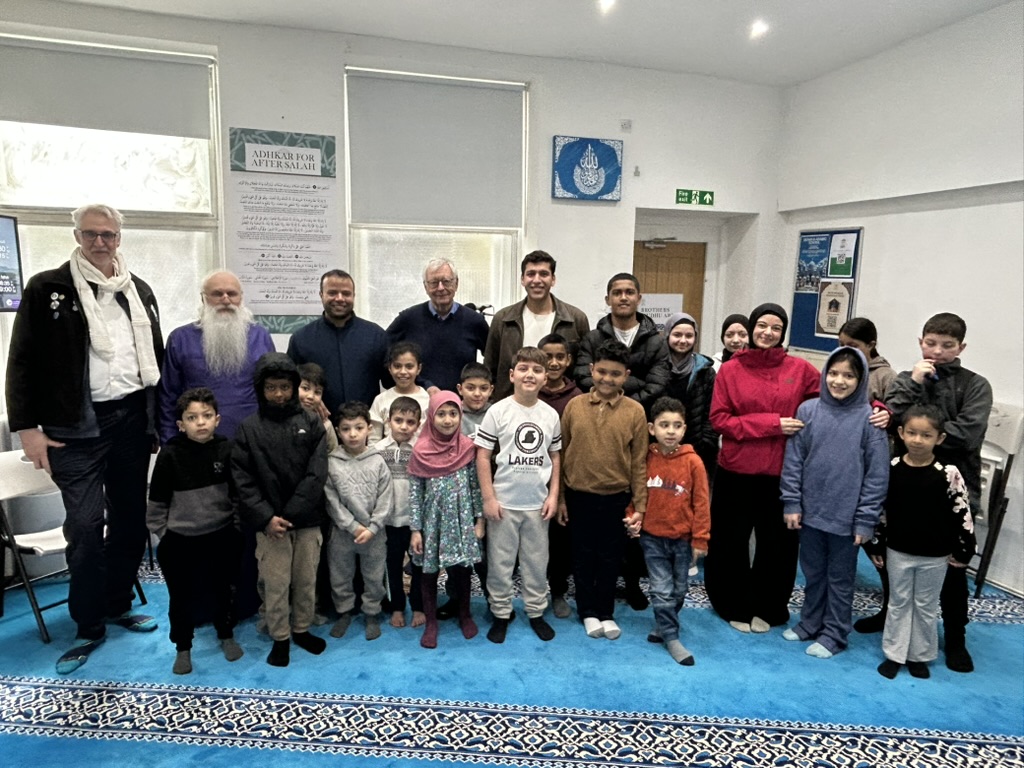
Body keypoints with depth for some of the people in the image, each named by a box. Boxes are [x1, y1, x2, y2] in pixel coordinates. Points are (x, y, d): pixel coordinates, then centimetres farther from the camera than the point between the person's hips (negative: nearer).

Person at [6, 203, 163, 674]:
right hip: (77, 426, -4)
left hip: (132, 419, 4)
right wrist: (27, 427, -8)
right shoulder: (47, 288, -1)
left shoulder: (139, 292, 11)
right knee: (86, 526, -5)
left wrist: (160, 417, 8)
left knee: (130, 520, 12)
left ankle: (118, 605, 29)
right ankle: (88, 626, 12)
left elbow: (156, 357, 13)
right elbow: (23, 362, -2)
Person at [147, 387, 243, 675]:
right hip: (181, 540, -1)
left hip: (222, 536, 1)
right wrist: (162, 535, 0)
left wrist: (237, 528, 3)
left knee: (223, 590, 17)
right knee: (182, 597, 10)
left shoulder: (227, 450, -10)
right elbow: (157, 501, -3)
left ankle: (226, 635, 39)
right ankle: (183, 647, 32)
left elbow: (238, 495, 1)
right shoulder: (170, 455, -13)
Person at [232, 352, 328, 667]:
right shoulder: (248, 429, -1)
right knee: (275, 585, 7)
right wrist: (266, 518, -15)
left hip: (308, 521, 1)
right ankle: (279, 638, 26)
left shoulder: (312, 423, -1)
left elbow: (316, 475, -7)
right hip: (269, 523, -1)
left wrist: (290, 514, -13)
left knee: (307, 580, 13)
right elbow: (243, 480, -5)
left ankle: (302, 629, 34)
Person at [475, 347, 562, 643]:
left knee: (537, 562, 14)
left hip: (538, 503, 3)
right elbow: (482, 456, -7)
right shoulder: (498, 411, -8)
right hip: (504, 502, -2)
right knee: (500, 562, 9)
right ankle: (501, 613, 26)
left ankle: (536, 612, 30)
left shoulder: (551, 414, 2)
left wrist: (553, 495, 3)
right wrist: (489, 498, -10)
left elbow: (555, 457, 10)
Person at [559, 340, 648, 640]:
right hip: (579, 495, 1)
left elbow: (639, 462, -3)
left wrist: (639, 504, -2)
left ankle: (606, 612, 31)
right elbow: (561, 454, 1)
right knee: (583, 556, 13)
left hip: (617, 497, 0)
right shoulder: (574, 405, -4)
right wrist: (559, 496, 2)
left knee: (610, 557, 13)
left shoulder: (635, 411, -7)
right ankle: (588, 611, 30)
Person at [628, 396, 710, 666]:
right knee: (661, 590, 3)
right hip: (652, 536, 0)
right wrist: (632, 517, -6)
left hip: (683, 538, 0)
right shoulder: (645, 459, -7)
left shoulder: (692, 461, -12)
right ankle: (671, 638, 16)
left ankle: (664, 625, 37)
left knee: (678, 590, 16)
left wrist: (700, 539, -7)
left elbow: (701, 503, -8)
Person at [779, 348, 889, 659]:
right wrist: (791, 503, -2)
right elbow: (793, 460, 1)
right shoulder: (808, 410, -3)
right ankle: (810, 624, 36)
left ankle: (834, 634, 28)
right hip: (811, 511, 3)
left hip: (846, 517, -3)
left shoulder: (869, 418, -10)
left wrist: (865, 521, -8)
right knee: (813, 572, 19)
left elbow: (877, 475, -8)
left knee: (840, 578, 13)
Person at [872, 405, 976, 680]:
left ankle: (920, 656, 31)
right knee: (898, 603, 14)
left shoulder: (948, 474, -15)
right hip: (898, 551, 2)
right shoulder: (891, 469, -9)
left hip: (935, 556, -1)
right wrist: (877, 546, 3)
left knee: (926, 606, 14)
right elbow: (881, 509, 0)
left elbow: (963, 514, -7)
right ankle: (894, 654, 26)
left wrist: (964, 551, -2)